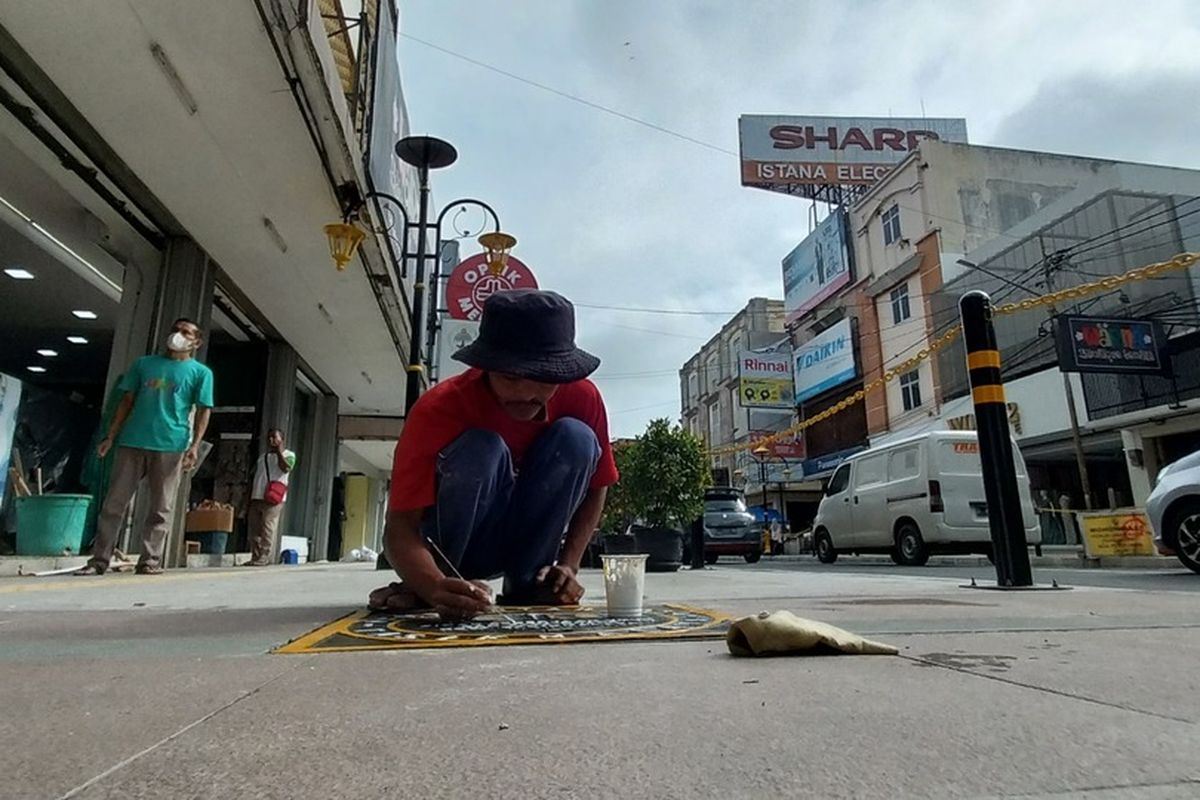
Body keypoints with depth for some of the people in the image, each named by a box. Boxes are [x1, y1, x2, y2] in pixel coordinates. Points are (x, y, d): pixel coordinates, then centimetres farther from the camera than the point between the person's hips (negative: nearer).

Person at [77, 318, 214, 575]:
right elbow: (127, 401, 16)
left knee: (161, 508, 0)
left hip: (171, 446, -3)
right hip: (132, 441, 3)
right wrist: (111, 436, 9)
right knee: (114, 502, 3)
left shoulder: (201, 372, 7)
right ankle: (99, 559, 10)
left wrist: (195, 445, -9)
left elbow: (203, 411, 2)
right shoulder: (144, 363, 16)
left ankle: (150, 560, 6)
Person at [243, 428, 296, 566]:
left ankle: (264, 558, -12)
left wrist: (279, 451, -8)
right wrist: (249, 501, 17)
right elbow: (254, 479, 24)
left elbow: (286, 468, -16)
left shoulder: (288, 455, 6)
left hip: (273, 499, -6)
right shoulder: (263, 457, 24)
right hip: (257, 498, 7)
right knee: (254, 530, 3)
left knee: (268, 529, -12)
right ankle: (256, 557, 7)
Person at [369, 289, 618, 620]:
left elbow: (596, 488, -3)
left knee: (576, 437, -22)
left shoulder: (583, 397, -17)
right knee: (480, 448, -33)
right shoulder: (440, 407, -27)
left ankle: (523, 584, -10)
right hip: (452, 547, -3)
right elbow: (399, 528, -30)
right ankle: (442, 585, -11)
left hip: (529, 541, 3)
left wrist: (568, 565, -15)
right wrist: (436, 587, -49)